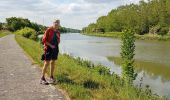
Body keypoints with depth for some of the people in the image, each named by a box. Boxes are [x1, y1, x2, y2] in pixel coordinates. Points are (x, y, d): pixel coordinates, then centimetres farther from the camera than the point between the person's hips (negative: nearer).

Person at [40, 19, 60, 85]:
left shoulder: (58, 32, 10)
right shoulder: (48, 30, -9)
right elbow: (44, 40, -11)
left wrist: (57, 44, 4)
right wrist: (50, 45, -17)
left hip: (55, 49, 7)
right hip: (49, 48, -6)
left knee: (53, 62, 13)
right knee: (46, 63, -8)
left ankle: (51, 77, 24)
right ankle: (42, 78, -1)